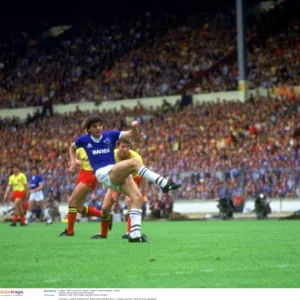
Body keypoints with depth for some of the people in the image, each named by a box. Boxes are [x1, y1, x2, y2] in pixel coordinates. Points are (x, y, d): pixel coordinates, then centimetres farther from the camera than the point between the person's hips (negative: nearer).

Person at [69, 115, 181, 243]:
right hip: (103, 174, -4)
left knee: (137, 197, -15)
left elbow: (132, 134, 1)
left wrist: (134, 127, -21)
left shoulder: (110, 135, 9)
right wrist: (73, 163, 15)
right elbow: (72, 147, 30)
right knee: (134, 162, -27)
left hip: (118, 173, 4)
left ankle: (134, 234, -16)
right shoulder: (83, 140, 9)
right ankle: (164, 183, -35)